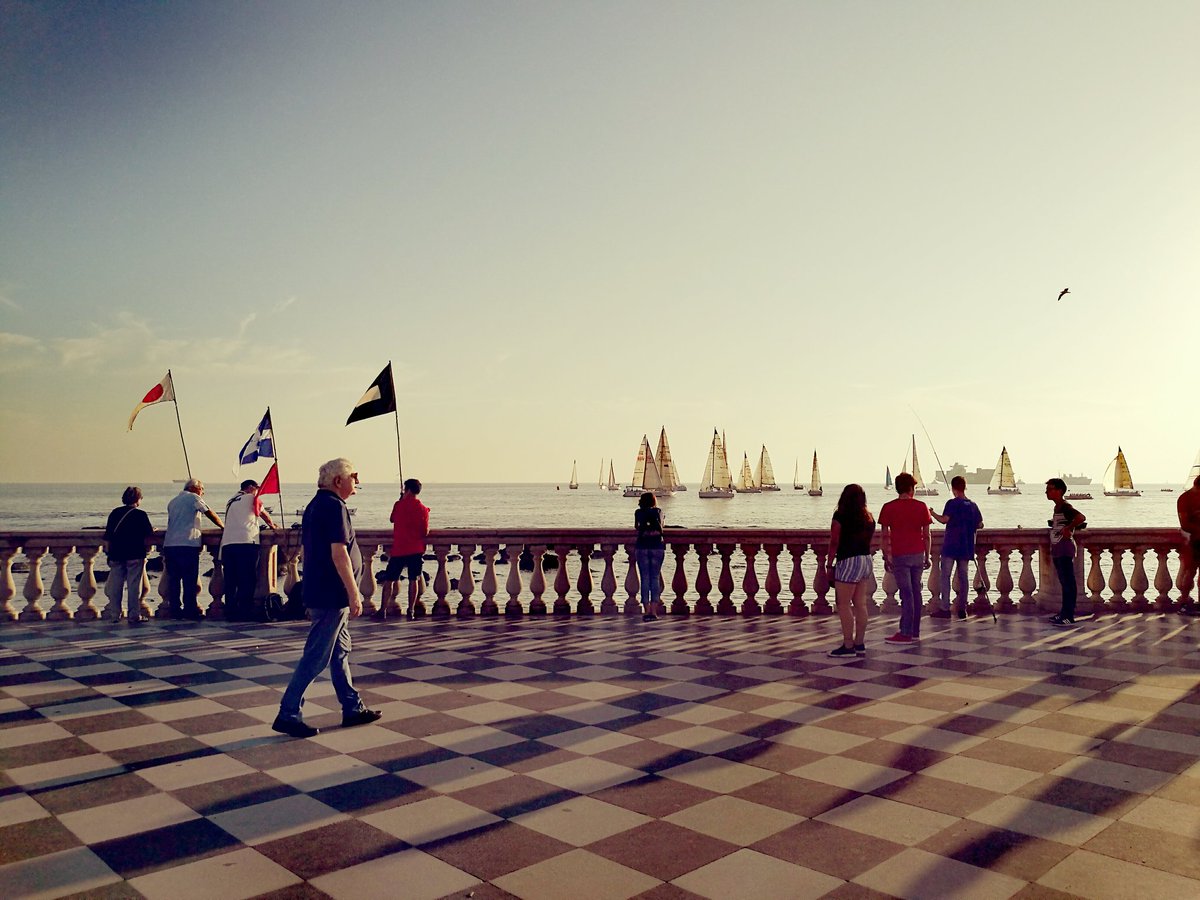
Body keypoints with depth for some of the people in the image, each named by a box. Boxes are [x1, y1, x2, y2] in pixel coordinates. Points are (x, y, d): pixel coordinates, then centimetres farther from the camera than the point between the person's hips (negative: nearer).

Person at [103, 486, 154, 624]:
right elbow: (149, 533, 0)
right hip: (135, 555, -4)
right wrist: (153, 529, 22)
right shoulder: (140, 514, -6)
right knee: (134, 586, -1)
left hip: (116, 555, 4)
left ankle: (116, 615, 12)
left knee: (115, 585, 9)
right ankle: (134, 616, -2)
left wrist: (108, 551, 14)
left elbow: (107, 536, 7)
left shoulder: (115, 513, 7)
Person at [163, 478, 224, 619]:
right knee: (190, 580, -3)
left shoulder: (172, 502, 23)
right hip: (188, 543, -7)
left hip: (169, 544, 7)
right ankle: (190, 610, -3)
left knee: (174, 579, 7)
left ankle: (175, 610, 8)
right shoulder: (193, 497, 2)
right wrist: (223, 527, 13)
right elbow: (210, 514, 0)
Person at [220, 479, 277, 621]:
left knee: (230, 581, 7)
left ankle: (231, 613, 7)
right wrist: (272, 525, 40)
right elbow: (264, 514, 22)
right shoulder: (252, 498, 8)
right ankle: (245, 613, -4)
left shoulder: (231, 501, 25)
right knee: (247, 581, -2)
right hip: (246, 542, -6)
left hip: (227, 544, 6)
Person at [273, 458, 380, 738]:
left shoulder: (315, 505, 14)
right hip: (331, 595, -10)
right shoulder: (334, 506, -17)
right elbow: (339, 554, -23)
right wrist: (354, 594, -20)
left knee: (340, 652, 15)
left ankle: (352, 709, 23)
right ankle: (288, 714, 2)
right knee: (316, 657, -4)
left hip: (320, 593, 10)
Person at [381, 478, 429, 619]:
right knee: (414, 580, 6)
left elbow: (392, 519, 16)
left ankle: (383, 610, 5)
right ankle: (411, 611, 5)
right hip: (416, 550, 1)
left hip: (398, 549, -1)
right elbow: (426, 532, -2)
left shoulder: (398, 505, -3)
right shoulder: (423, 509, -1)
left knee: (389, 580, 6)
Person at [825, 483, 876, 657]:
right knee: (860, 605, 10)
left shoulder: (840, 516, -11)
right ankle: (860, 643, 15)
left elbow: (834, 543, -11)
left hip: (848, 562, -7)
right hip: (866, 560, 7)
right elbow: (868, 541, 14)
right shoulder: (869, 517, 8)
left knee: (844, 605, -2)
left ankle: (848, 646, -2)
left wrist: (829, 565, -5)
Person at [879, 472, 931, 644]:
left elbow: (885, 536, -5)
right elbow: (926, 535, 4)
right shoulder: (921, 506, 3)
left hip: (899, 555, -3)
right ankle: (915, 631, 16)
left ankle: (906, 633, -4)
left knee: (906, 593, -3)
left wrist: (886, 557, 3)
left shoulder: (888, 507, -4)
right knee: (916, 592, 11)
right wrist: (927, 557, 12)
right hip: (918, 555, 3)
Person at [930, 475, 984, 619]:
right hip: (966, 547, 5)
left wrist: (932, 513, -4)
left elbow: (944, 519, -19)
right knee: (963, 576, 9)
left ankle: (944, 609, -8)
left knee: (945, 576, -3)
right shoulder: (972, 505, 8)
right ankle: (962, 609, 10)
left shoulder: (952, 503, -8)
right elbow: (980, 525, 10)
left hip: (951, 546, -5)